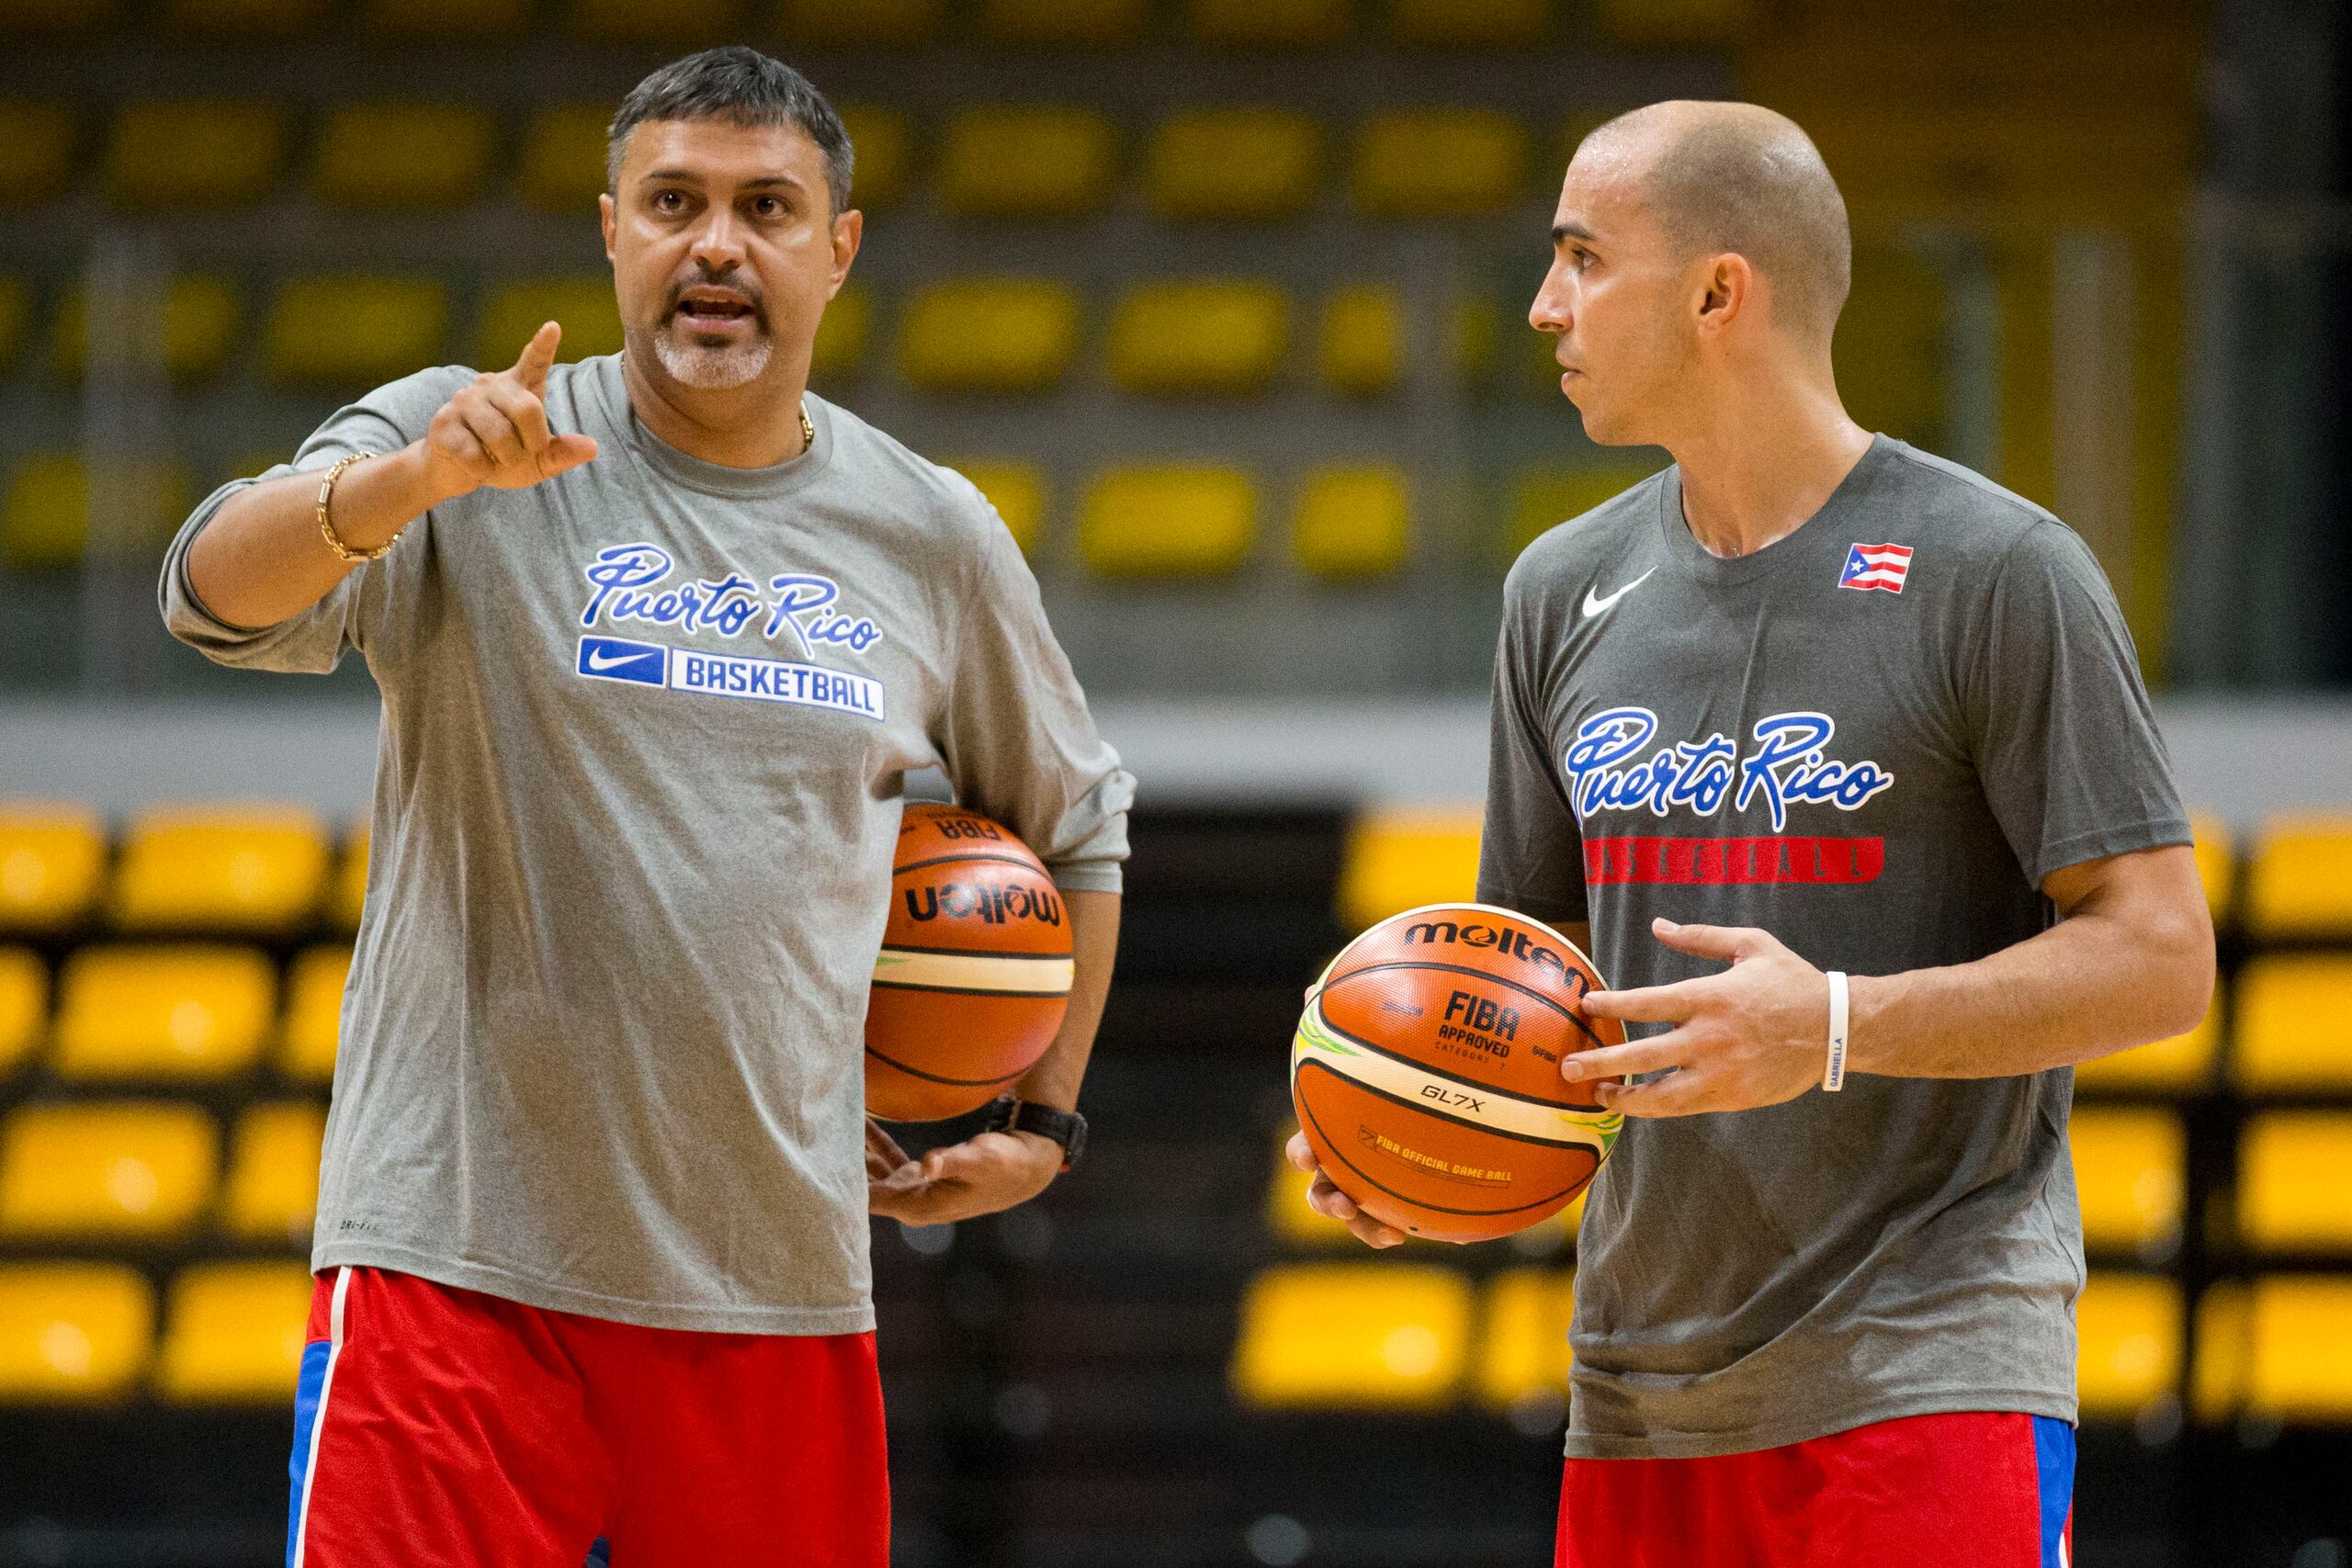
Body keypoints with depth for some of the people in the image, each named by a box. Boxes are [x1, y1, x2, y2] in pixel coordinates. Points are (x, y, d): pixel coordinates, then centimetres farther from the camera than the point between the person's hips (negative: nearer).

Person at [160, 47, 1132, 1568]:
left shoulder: (934, 535, 10)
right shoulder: (454, 450, -1)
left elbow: (1079, 825, 25)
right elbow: (221, 592, -20)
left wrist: (1045, 1122, 18)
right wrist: (416, 480, -37)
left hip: (778, 1283, 3)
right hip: (462, 1258, -3)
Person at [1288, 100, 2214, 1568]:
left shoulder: (1999, 572, -6)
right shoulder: (1567, 593, 13)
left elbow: (2159, 957, -9)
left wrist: (1837, 1025, -21)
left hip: (1929, 1387, -6)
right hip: (1646, 1390, 6)